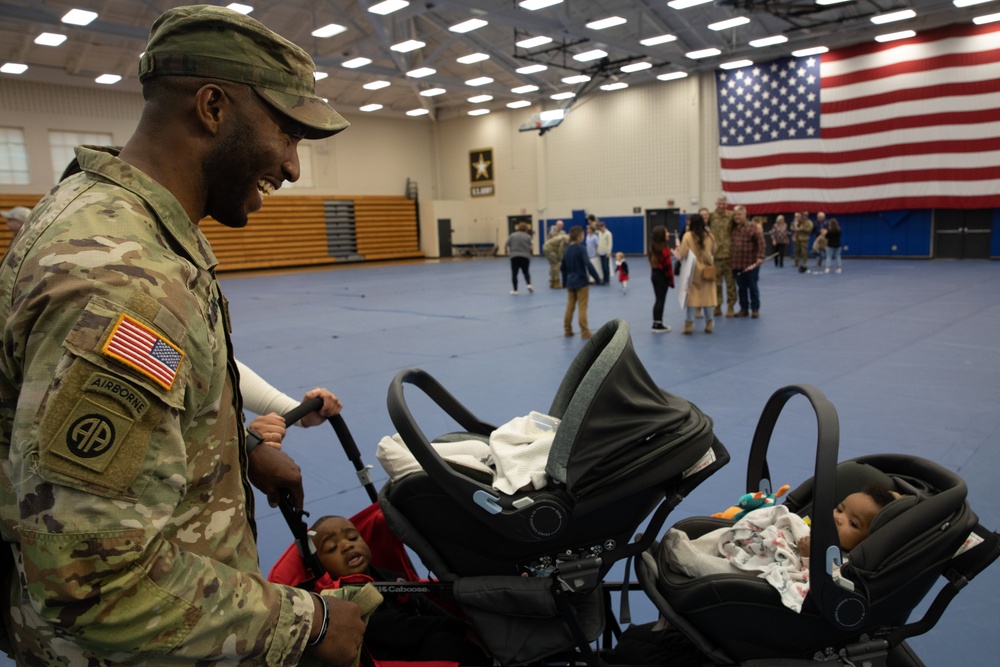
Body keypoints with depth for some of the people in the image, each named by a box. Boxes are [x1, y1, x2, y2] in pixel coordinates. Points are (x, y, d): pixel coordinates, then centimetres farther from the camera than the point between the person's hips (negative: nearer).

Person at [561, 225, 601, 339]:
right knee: (582, 308, -3)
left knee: (570, 307, 12)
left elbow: (563, 267, 15)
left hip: (570, 283, 7)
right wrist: (597, 277, -17)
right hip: (581, 282, -7)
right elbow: (588, 264, -23)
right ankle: (584, 332, 0)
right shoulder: (581, 248, -14)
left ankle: (567, 330, 17)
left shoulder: (567, 249, 8)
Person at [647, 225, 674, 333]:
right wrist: (671, 280, -10)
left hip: (654, 274, 8)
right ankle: (659, 325, 1)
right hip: (662, 276, -8)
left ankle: (656, 324, 18)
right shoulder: (664, 249, -18)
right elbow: (668, 266, -17)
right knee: (661, 300, -2)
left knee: (657, 300, 14)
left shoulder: (653, 248, 8)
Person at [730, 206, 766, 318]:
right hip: (737, 264, 4)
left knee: (752, 287, 4)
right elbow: (731, 245, 14)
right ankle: (744, 309, 19)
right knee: (741, 288, 9)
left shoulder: (753, 227, -6)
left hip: (751, 264, -4)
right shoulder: (733, 229, 9)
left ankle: (755, 309, 13)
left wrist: (760, 257, -20)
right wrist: (732, 261, 7)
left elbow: (761, 242, -12)